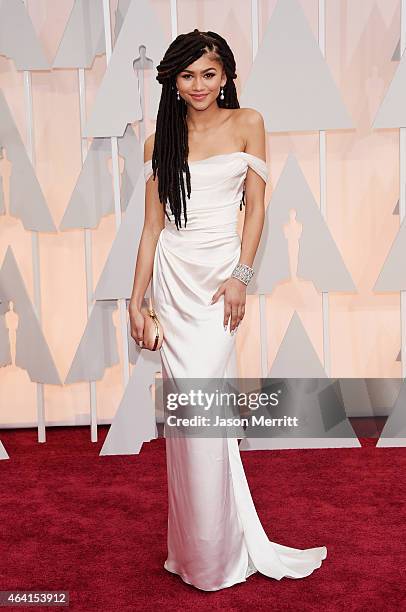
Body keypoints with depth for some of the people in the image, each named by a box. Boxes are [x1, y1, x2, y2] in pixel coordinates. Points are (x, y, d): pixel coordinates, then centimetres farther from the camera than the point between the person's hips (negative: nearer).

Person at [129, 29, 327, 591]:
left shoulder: (247, 123, 6)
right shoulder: (160, 142, 11)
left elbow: (256, 206, 2)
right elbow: (152, 226, 9)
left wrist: (241, 275, -10)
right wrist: (137, 300, 5)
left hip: (220, 273, -2)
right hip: (171, 276, 2)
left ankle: (214, 554, 9)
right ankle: (197, 550, 16)